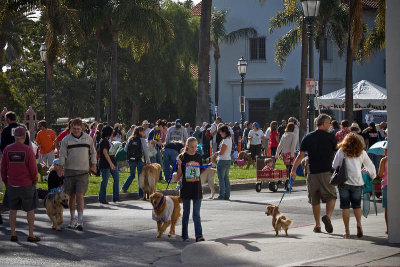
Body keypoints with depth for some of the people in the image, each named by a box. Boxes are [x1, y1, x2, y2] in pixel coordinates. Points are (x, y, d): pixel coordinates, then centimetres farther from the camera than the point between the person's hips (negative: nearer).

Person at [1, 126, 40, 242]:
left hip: (12, 185, 3)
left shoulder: (7, 149, -2)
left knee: (13, 209, 13)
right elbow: (33, 169, -12)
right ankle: (31, 235, 8)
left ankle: (13, 234, 13)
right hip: (27, 185, -3)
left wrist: (6, 182, 14)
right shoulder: (28, 150, -12)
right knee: (30, 210, 8)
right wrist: (34, 182, 4)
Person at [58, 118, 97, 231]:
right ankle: (73, 219, 21)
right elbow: (62, 155, 0)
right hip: (69, 170, 1)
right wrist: (61, 168, -9)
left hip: (83, 171, -1)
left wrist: (93, 165, 14)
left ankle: (80, 221, -14)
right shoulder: (66, 140, 3)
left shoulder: (88, 138, 7)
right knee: (71, 196, 7)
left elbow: (92, 153, 17)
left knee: (80, 195, -11)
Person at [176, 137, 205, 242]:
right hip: (186, 189, -1)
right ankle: (184, 235, 19)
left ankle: (199, 235, -6)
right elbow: (179, 176, -4)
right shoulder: (182, 157, -4)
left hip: (197, 190, 1)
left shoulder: (198, 157, 6)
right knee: (186, 213, 9)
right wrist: (179, 165, -19)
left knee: (197, 214, -2)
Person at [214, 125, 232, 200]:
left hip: (223, 161, -9)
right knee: (226, 178, 13)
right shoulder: (230, 139, 12)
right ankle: (227, 195, 15)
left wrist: (217, 153, 0)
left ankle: (221, 195, -3)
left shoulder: (225, 140, -18)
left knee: (221, 179, -4)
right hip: (228, 160, 9)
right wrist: (218, 153, 6)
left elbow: (222, 152, -19)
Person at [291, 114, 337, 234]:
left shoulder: (308, 137, 5)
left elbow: (300, 155, 2)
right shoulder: (330, 137, -1)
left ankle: (317, 225, 14)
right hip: (327, 172, -3)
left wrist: (293, 170, 7)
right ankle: (328, 215, -21)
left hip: (313, 173, 3)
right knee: (331, 196, 5)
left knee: (315, 200, 11)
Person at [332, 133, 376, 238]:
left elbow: (334, 165, 4)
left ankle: (347, 231, 1)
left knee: (345, 206, 4)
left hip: (343, 182, -1)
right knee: (357, 205, 15)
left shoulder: (342, 151, 2)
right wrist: (373, 176, 30)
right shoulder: (361, 152, 8)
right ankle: (359, 224, -10)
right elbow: (370, 166, 14)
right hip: (357, 182, 2)